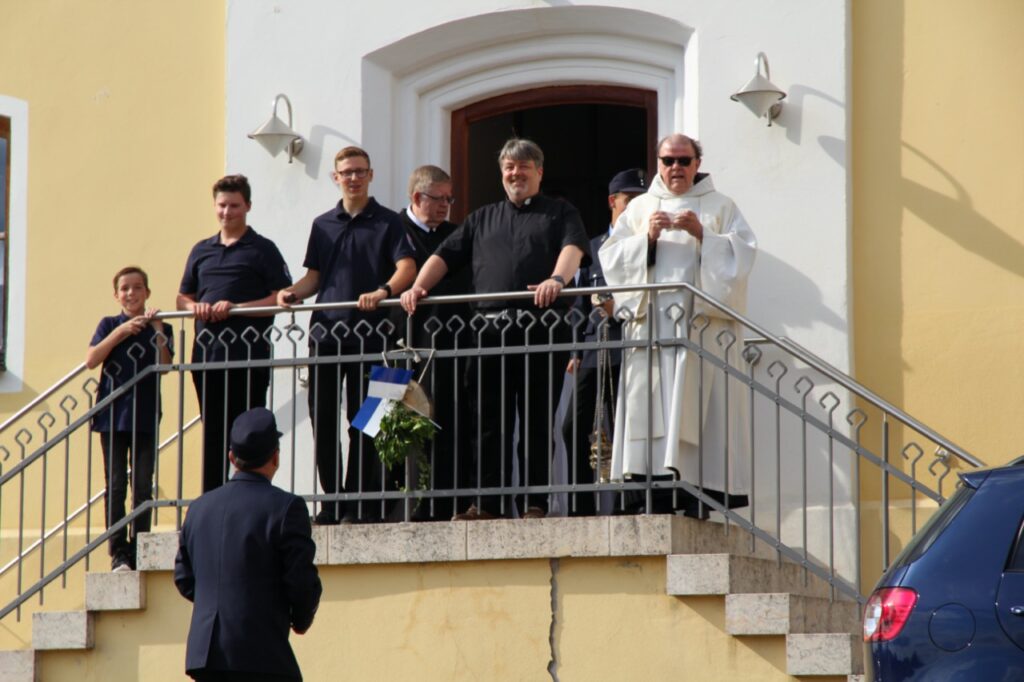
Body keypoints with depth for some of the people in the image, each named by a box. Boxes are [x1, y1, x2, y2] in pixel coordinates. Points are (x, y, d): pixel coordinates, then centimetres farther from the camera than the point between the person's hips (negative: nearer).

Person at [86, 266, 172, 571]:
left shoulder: (160, 328, 8)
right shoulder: (110, 325, 8)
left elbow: (165, 366, -6)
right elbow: (91, 360, -6)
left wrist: (158, 331, -15)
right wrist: (121, 332, -12)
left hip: (145, 417, 0)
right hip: (113, 414, 0)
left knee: (142, 486, -2)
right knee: (116, 485, -3)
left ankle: (139, 553, 3)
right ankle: (119, 553, -2)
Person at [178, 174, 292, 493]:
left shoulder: (262, 250, 2)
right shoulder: (201, 251, 18)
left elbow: (281, 299, -6)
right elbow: (183, 298, 23)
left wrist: (236, 308, -15)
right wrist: (194, 307, 0)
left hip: (248, 358, -5)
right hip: (207, 355, 5)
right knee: (213, 434, 9)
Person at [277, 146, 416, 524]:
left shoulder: (387, 222, 3)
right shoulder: (323, 225, 17)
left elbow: (407, 268, -9)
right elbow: (314, 277, 19)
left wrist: (383, 292, -28)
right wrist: (292, 292, -2)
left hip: (368, 333, -4)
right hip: (325, 331, 4)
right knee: (323, 418, 4)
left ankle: (365, 503, 2)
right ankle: (332, 500, 11)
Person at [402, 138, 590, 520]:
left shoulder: (560, 213, 14)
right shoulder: (483, 219, 26)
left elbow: (573, 248, -6)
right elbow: (445, 256, 19)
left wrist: (557, 279, -26)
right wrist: (418, 288, 2)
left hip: (542, 328, -4)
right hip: (491, 328, 4)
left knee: (537, 418, -3)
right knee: (489, 417, 1)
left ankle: (536, 502, 0)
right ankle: (489, 502, 4)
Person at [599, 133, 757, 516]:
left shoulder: (720, 207, 14)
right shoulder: (640, 207, 20)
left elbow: (743, 252, 2)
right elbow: (610, 256, 11)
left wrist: (702, 234, -11)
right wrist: (647, 237, -5)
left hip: (702, 319, -2)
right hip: (650, 322, 2)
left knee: (696, 409, -12)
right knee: (649, 405, -9)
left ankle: (697, 500, -16)